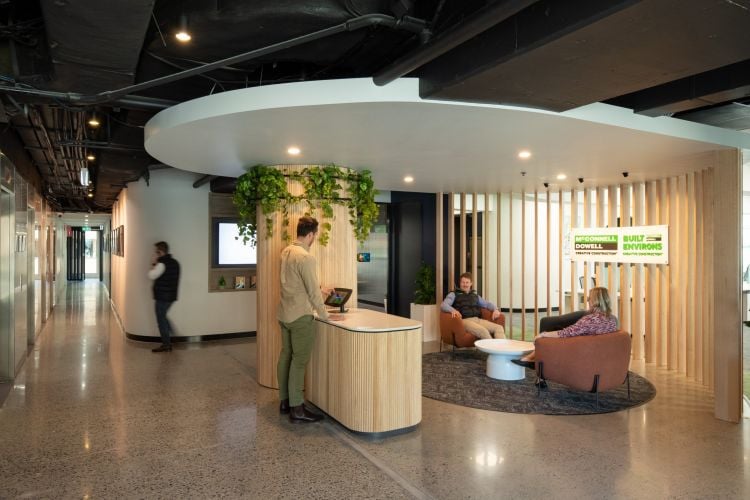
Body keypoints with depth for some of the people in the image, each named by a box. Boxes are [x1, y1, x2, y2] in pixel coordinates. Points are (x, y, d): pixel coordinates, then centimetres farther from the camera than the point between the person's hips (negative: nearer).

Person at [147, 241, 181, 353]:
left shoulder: (162, 264, -18)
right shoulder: (174, 262, 10)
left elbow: (151, 275, -15)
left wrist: (153, 264, -4)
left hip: (162, 297, -9)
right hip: (171, 296, 9)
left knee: (161, 320, 2)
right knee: (163, 317, 21)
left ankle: (165, 345, 8)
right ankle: (168, 341, 21)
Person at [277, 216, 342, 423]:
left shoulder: (286, 251, 7)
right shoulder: (305, 257, -21)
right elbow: (312, 292, -19)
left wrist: (321, 288, 27)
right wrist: (325, 315, -8)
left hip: (284, 314, 9)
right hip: (300, 317, -9)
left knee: (286, 356, 15)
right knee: (299, 361, -2)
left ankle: (285, 401, 26)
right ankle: (297, 409, 4)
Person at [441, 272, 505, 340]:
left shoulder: (475, 296, 29)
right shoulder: (454, 294, 13)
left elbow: (487, 304, 35)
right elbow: (443, 305, -2)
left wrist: (495, 309, 11)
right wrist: (453, 310, -25)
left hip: (478, 320, 5)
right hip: (465, 321, -5)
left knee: (499, 328, -23)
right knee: (483, 331, -36)